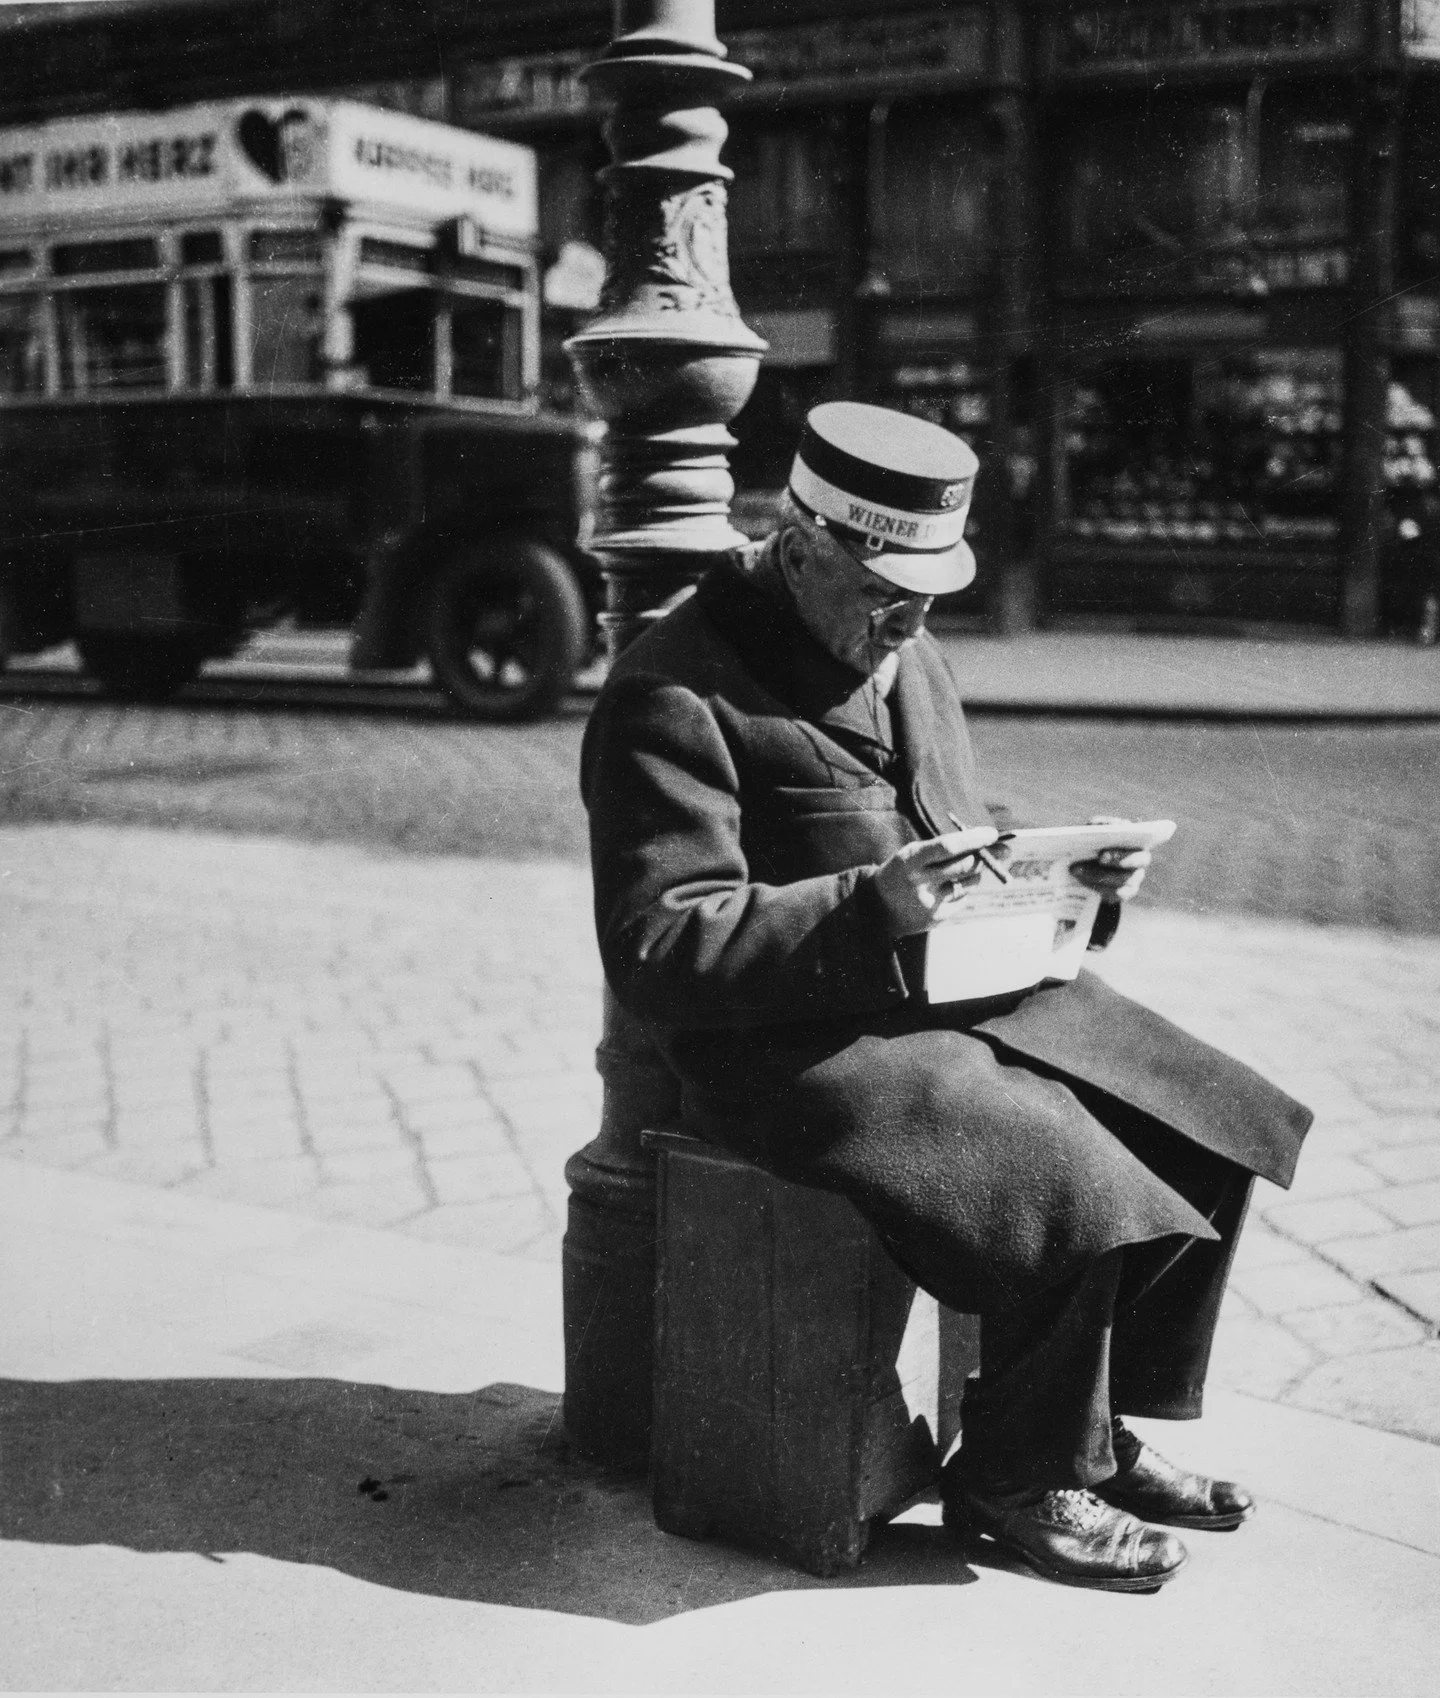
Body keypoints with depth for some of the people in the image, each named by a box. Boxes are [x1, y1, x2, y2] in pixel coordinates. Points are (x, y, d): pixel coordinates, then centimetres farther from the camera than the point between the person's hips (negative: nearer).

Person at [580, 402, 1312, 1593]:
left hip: (967, 995, 9)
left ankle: (1099, 1426, 15)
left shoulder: (908, 659, 14)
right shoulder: (673, 699, -15)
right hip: (797, 1049, -9)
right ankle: (1020, 1482, 1)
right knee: (1072, 1189, -25)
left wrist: (1069, 871, 4)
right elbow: (659, 954, -21)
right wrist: (870, 906, -30)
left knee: (1212, 1127, 1)